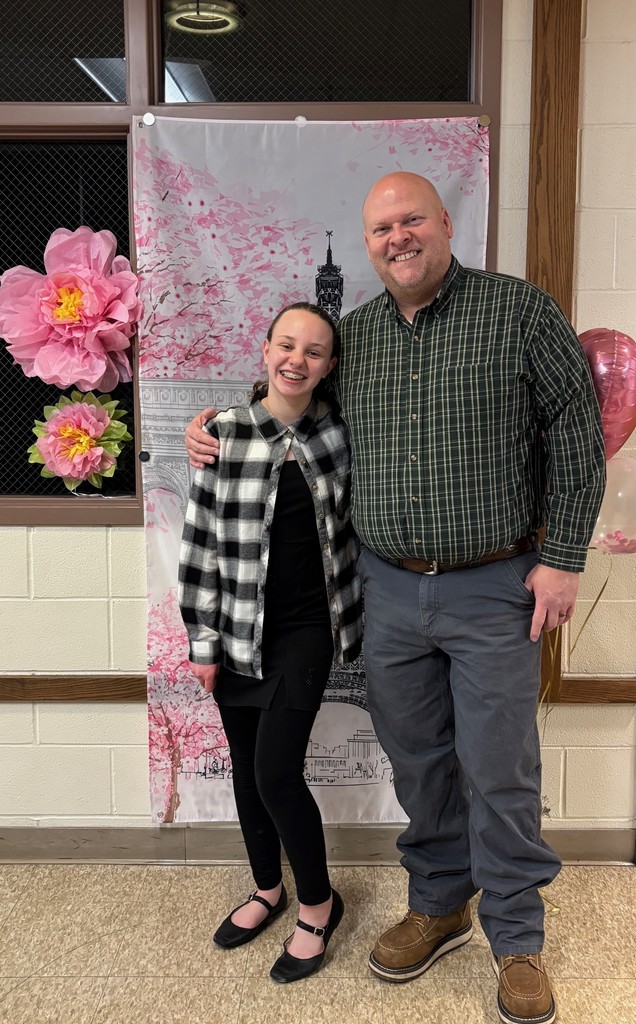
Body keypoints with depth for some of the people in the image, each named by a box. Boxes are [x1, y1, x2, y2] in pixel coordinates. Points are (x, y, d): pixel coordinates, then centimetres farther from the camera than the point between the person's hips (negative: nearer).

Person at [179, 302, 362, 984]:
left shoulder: (338, 429, -4)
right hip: (237, 629, 2)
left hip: (305, 628, -1)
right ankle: (268, 889, 40)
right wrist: (202, 639, -3)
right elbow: (202, 541, -4)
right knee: (245, 767, 15)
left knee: (276, 772, -7)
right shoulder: (224, 434, -7)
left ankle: (318, 904, 20)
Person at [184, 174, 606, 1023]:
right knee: (416, 760, 15)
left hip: (494, 589, -3)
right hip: (389, 587, 4)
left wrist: (561, 557, -9)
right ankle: (439, 906, 37)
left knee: (500, 772, 5)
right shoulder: (351, 336, 8)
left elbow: (576, 432, -5)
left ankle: (516, 939, 27)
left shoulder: (521, 310, -4)